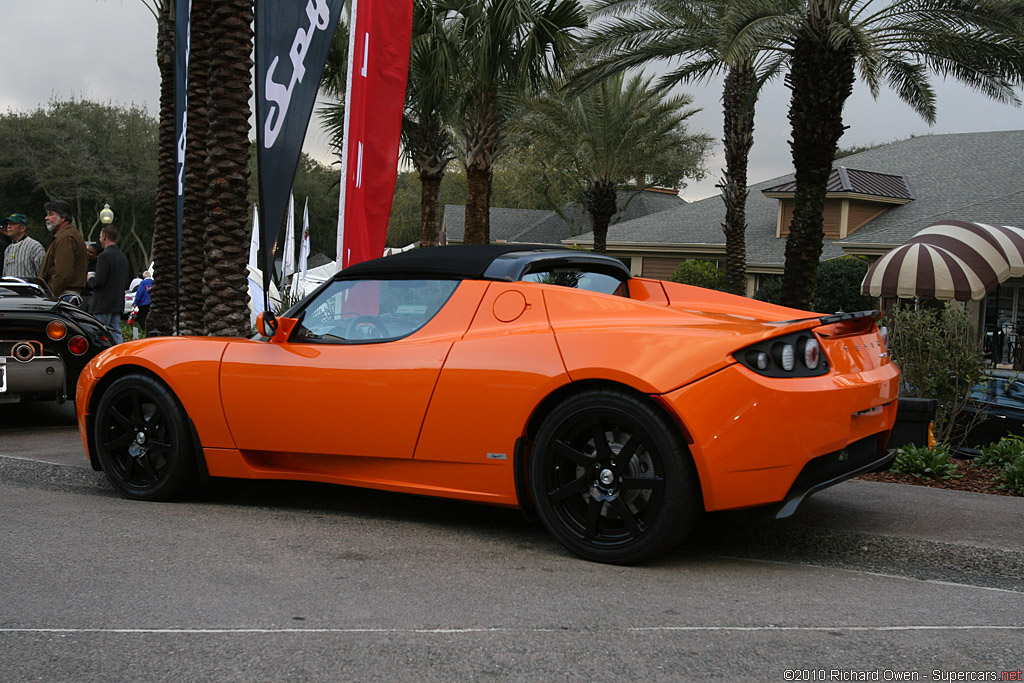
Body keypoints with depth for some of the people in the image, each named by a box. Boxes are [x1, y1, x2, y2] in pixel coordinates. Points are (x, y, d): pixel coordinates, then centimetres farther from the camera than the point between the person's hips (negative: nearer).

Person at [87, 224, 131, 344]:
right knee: (116, 335, 8)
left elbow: (99, 282, -18)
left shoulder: (104, 256, -13)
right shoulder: (123, 257, 14)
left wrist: (90, 279, 1)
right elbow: (126, 284, 18)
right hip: (118, 305, 8)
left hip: (103, 305, -8)